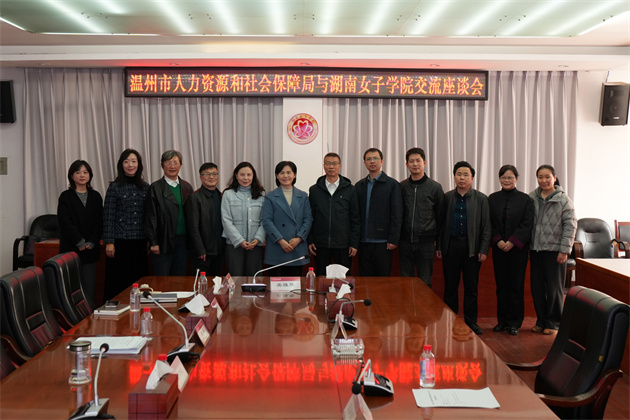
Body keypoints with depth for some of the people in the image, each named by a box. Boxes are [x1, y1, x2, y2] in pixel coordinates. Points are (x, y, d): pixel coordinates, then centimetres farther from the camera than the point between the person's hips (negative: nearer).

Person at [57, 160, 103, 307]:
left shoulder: (95, 197, 10)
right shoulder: (66, 197, 2)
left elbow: (99, 222, 6)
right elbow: (65, 222, -6)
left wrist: (92, 242, -6)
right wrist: (80, 242, -11)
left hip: (91, 249, 2)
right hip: (71, 249, -2)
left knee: (89, 286, 1)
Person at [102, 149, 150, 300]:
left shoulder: (145, 187, 9)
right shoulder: (114, 187, -1)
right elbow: (108, 216, -3)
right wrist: (108, 242, -8)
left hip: (140, 242, 3)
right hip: (120, 241, -3)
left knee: (139, 279, 6)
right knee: (118, 282, 1)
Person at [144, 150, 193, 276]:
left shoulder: (187, 187, 11)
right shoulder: (155, 188, -3)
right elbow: (151, 217, -5)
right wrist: (153, 242, -9)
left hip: (183, 240, 4)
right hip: (164, 241, -4)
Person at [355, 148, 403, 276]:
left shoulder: (392, 184, 0)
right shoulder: (359, 186, 13)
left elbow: (397, 214, -4)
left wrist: (393, 240, -10)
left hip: (382, 242, -4)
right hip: (363, 242, 4)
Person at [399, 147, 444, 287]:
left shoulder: (435, 187, 2)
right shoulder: (401, 187, 6)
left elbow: (441, 216, 5)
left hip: (426, 243, -1)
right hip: (405, 242, 2)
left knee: (425, 282, 5)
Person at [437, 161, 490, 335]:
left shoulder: (481, 198, 5)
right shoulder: (447, 197, 7)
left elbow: (486, 226, 3)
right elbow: (441, 222, 8)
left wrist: (484, 249, -4)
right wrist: (439, 246, 3)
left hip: (472, 247, -1)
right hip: (450, 246, 1)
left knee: (471, 288, 6)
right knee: (450, 287, 6)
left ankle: (471, 322, 17)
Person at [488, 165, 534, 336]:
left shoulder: (525, 199, 1)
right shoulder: (492, 199, 8)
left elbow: (527, 225, -5)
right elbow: (489, 223, 5)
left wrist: (512, 242, -14)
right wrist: (497, 240, -10)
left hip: (518, 248, -2)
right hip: (499, 248, 2)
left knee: (516, 285, 1)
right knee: (501, 285, 7)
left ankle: (515, 322, 10)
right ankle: (502, 321, 16)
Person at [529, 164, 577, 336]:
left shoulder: (563, 199, -4)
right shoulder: (531, 198, 6)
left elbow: (570, 225, -5)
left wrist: (565, 250, -10)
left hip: (554, 249, -4)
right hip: (535, 249, 4)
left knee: (554, 288, 2)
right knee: (537, 287, 8)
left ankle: (553, 323, 16)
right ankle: (541, 320, 22)